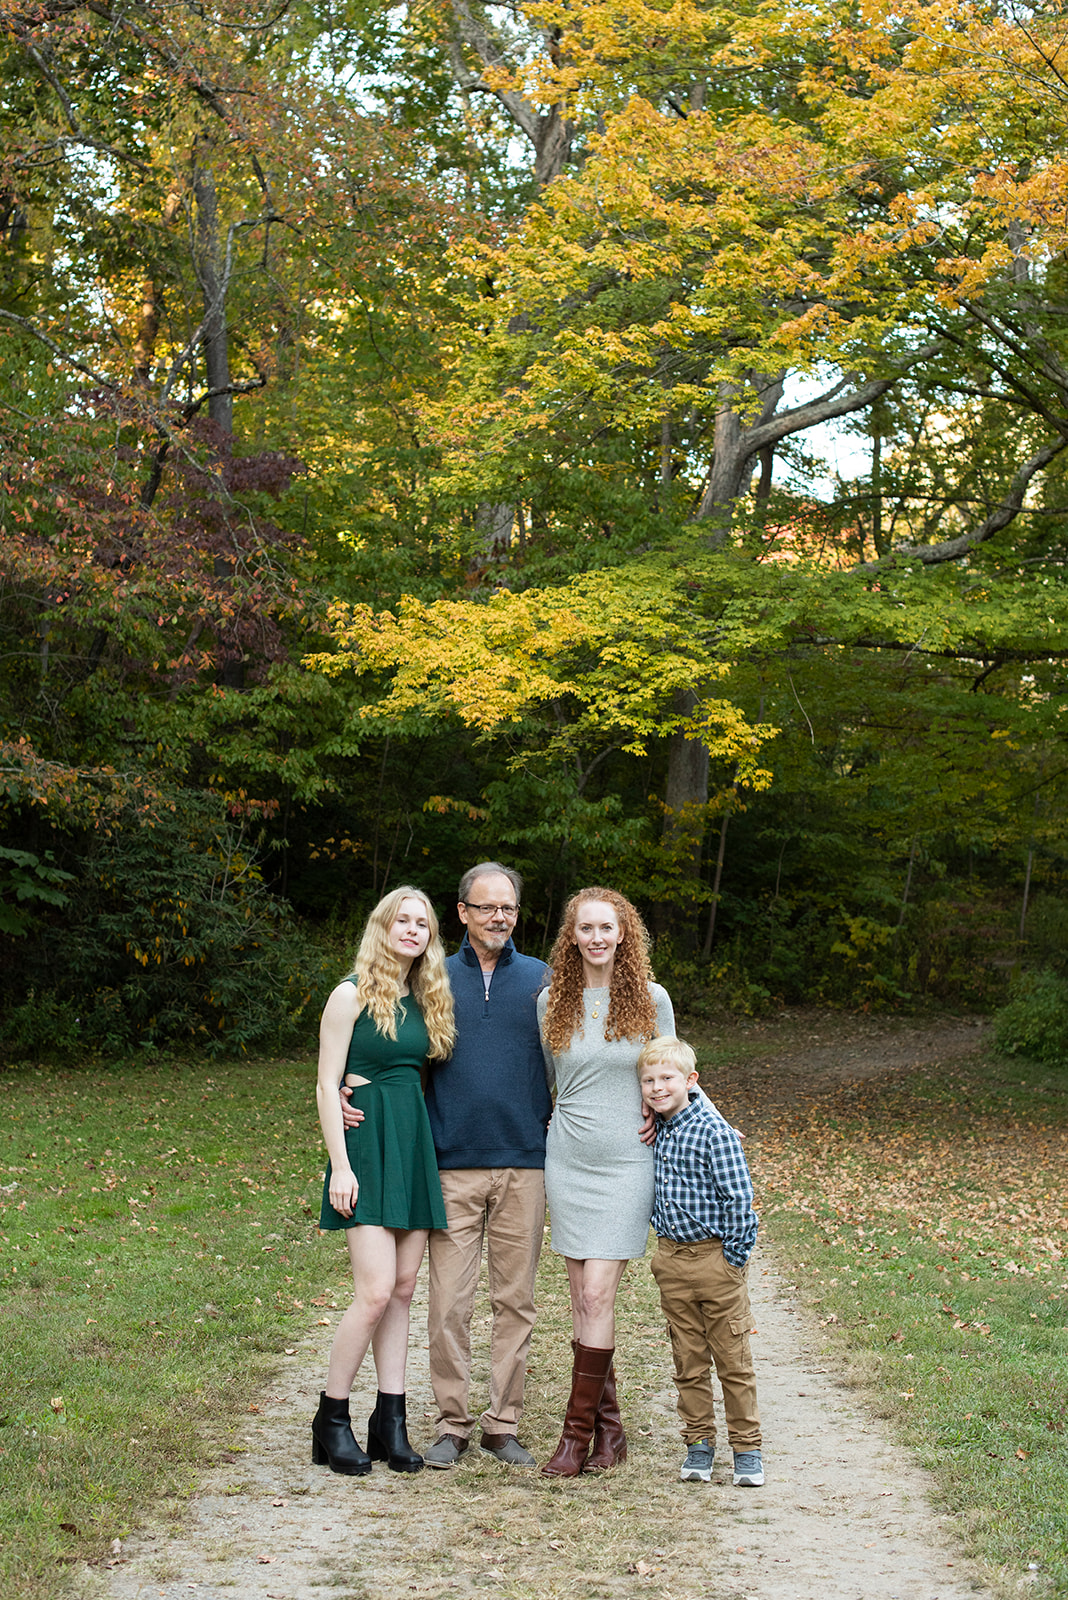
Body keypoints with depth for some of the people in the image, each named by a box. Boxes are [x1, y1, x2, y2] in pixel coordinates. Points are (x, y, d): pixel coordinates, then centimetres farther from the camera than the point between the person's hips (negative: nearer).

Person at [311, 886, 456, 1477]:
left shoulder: (424, 1000, 14)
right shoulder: (353, 994, -4)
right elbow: (327, 1083, -7)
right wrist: (340, 1165, -13)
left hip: (414, 1145, 6)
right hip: (367, 1145, -6)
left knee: (403, 1289, 5)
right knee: (376, 1290, -13)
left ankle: (390, 1421, 10)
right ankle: (331, 1417, 1)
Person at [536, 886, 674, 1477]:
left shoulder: (651, 999, -1)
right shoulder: (551, 1002, 4)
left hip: (628, 1162, -3)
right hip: (568, 1161, 3)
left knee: (597, 1294, -10)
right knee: (583, 1299, 4)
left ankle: (578, 1432, -5)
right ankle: (609, 1428, 13)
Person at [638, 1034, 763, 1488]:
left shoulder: (713, 1131, -14)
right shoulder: (655, 1130, 5)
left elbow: (739, 1197, -14)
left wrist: (734, 1256, -13)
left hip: (715, 1258, -6)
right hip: (671, 1259, 6)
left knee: (733, 1360, 3)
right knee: (689, 1361, 11)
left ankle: (747, 1449, 12)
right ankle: (698, 1444, 20)